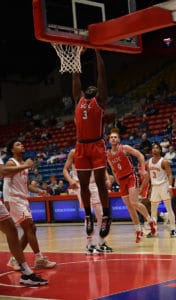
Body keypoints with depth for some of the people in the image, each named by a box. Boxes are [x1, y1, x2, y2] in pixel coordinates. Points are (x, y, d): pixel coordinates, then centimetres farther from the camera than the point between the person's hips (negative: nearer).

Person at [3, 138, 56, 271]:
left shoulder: (24, 164, 17)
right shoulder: (11, 163, -9)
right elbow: (6, 185, -17)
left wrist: (38, 190, 4)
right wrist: (6, 202, -26)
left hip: (23, 200, 9)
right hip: (15, 200, -9)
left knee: (29, 230, 9)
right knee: (30, 228, -12)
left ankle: (15, 259, 15)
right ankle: (40, 259, -8)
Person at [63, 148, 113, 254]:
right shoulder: (74, 152, -5)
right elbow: (65, 169, -5)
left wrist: (107, 179, -8)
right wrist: (71, 180, -24)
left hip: (93, 183, 5)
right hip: (81, 184, -5)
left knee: (101, 214, 2)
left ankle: (102, 243, 14)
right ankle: (90, 245, -7)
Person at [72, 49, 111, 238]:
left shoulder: (99, 100, 5)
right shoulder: (79, 99, 17)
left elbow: (101, 74, 1)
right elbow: (75, 76, 20)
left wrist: (96, 50, 2)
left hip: (96, 145, -5)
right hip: (81, 146, 5)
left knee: (100, 182, -5)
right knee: (83, 184, 6)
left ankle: (106, 217, 0)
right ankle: (88, 217, 17)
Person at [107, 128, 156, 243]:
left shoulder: (125, 148, -8)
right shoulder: (108, 154, 7)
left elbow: (140, 155, -7)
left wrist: (143, 170, -14)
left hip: (131, 177, -5)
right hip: (121, 181, 6)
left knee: (134, 203, -19)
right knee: (130, 207, 5)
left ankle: (150, 220, 1)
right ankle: (139, 230, 14)